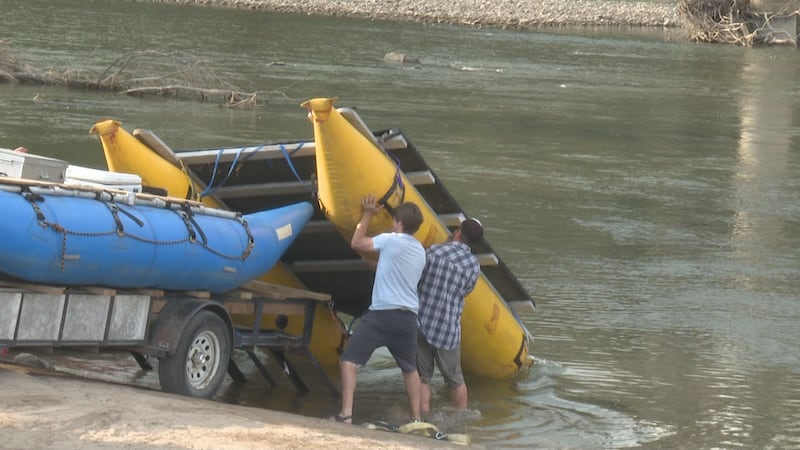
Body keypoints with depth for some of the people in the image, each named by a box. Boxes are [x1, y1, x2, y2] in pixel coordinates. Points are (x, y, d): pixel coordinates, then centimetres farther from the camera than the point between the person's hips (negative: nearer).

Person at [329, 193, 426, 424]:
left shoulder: (390, 240, -6)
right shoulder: (420, 251, 15)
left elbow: (356, 243, 4)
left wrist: (367, 215, 14)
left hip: (381, 314, -7)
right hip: (408, 316, 7)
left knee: (349, 360, -4)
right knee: (410, 369, 21)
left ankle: (346, 414, -15)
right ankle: (416, 418, 23)